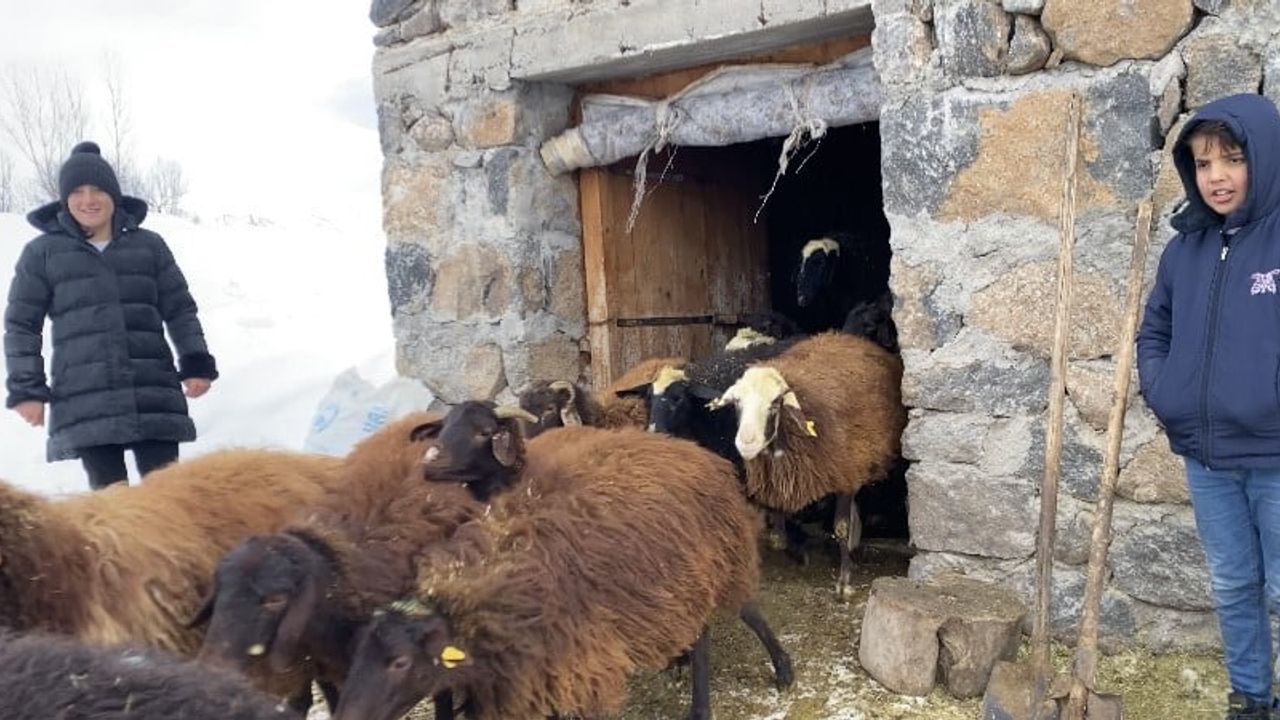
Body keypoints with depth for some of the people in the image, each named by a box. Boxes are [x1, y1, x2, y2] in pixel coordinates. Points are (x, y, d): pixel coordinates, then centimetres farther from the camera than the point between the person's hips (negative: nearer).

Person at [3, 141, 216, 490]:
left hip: (153, 393, 1)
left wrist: (196, 363, 3)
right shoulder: (42, 252, 7)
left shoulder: (149, 245, 11)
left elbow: (180, 309, 14)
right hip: (85, 401, -1)